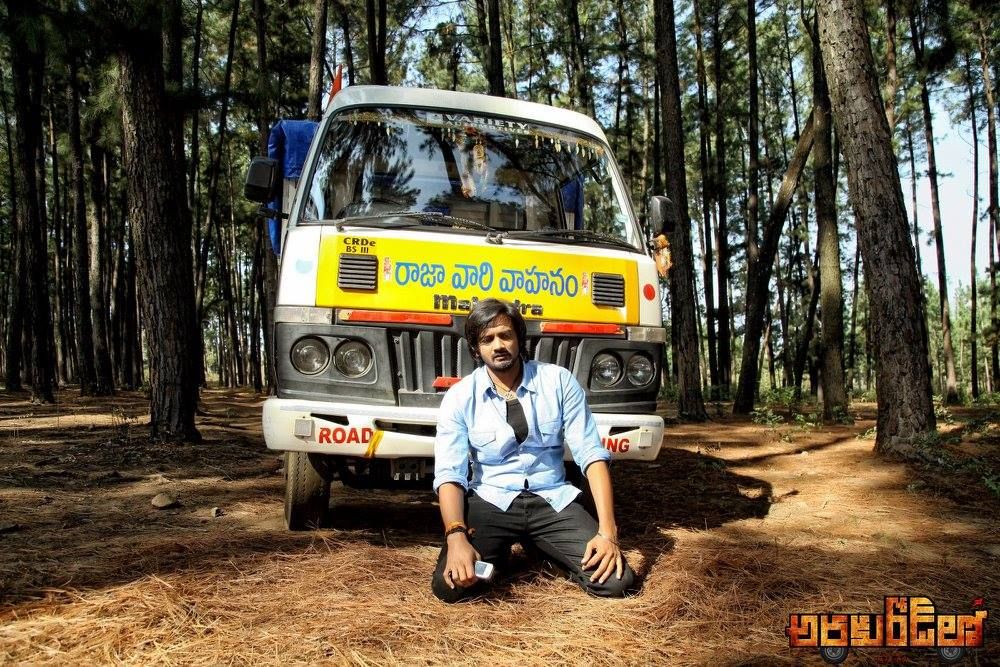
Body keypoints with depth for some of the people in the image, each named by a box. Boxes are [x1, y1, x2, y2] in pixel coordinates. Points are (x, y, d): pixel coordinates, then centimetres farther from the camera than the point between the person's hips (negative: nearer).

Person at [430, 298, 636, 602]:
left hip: (552, 500, 1)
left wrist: (607, 530, -17)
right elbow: (449, 473, -10)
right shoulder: (460, 397, -4)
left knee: (616, 581, -16)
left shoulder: (559, 381, -3)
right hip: (490, 501, 0)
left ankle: (540, 547, 14)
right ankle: (499, 552, 11)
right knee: (449, 586, -24)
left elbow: (591, 454, -6)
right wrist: (456, 537, -29)